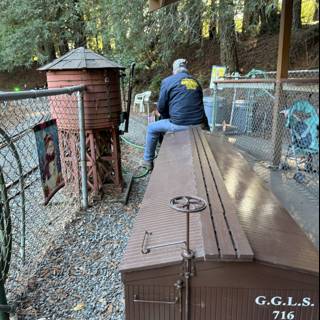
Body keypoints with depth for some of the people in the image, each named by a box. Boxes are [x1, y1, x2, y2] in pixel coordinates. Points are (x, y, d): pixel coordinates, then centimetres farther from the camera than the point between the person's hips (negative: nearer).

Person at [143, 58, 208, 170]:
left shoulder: (167, 81, 3)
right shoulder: (196, 81, 16)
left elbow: (161, 108, 3)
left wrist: (168, 118, 23)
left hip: (179, 125, -4)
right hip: (199, 126, 5)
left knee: (151, 128, 20)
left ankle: (148, 161, 26)